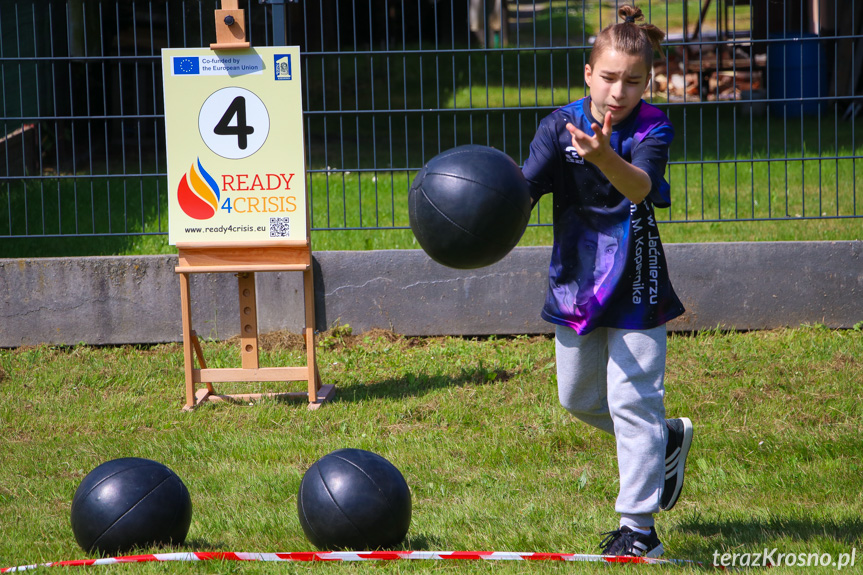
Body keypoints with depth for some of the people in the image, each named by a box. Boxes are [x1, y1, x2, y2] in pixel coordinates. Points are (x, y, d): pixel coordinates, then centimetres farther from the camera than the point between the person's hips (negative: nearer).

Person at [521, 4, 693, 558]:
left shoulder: (652, 129, -14)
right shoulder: (561, 125, -5)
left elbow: (641, 185, -34)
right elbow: (525, 185, -18)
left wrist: (605, 158, -56)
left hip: (635, 285, -5)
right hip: (575, 282, 5)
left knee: (631, 400, -9)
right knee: (579, 399, 18)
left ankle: (639, 527, 0)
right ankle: (667, 440, 43)